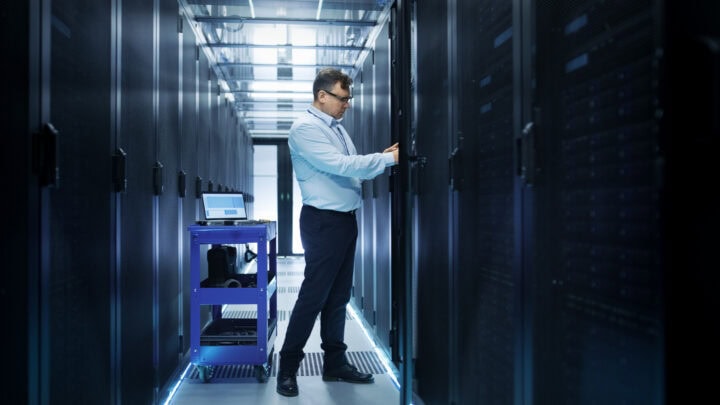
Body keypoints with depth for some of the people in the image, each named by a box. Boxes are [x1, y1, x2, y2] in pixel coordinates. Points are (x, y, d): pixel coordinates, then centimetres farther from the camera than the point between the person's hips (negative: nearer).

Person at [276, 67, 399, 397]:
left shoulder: (337, 127, 14)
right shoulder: (305, 128, -13)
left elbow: (354, 168, 14)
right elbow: (340, 166, -23)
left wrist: (384, 158, -1)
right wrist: (388, 159, -21)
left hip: (346, 219, 9)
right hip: (323, 221, -9)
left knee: (339, 296, 13)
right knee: (313, 296, -4)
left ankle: (335, 363, 24)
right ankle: (288, 368, 8)